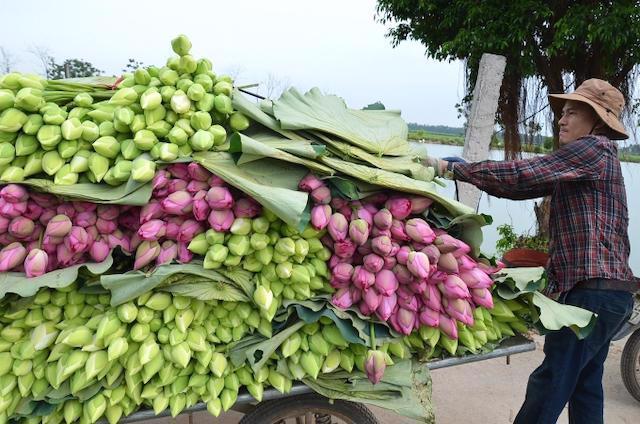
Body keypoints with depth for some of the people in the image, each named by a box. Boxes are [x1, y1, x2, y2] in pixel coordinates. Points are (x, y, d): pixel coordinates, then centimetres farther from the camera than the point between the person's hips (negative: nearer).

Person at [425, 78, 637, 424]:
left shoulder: (594, 148, -9)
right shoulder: (576, 164, 20)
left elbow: (522, 175, -18)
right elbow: (523, 188, 13)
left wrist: (453, 169, -13)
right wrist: (463, 171, 4)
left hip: (593, 289, -10)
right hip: (604, 291, 10)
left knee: (550, 384, -6)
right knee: (585, 385, 16)